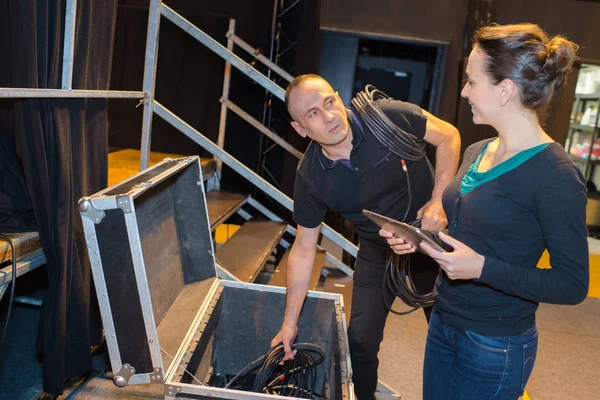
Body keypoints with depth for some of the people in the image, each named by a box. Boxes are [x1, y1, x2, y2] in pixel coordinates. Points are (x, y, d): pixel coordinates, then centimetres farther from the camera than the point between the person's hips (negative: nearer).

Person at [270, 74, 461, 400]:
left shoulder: (388, 117, -26)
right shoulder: (310, 177, -18)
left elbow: (448, 136, -10)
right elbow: (303, 249, -9)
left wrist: (439, 200, -20)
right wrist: (290, 321, -6)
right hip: (378, 252, 1)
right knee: (361, 342, 4)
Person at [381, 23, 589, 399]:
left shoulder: (555, 176, -20)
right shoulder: (476, 152, 3)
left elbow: (572, 284, -18)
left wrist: (482, 268, -28)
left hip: (495, 348, -7)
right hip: (444, 323, 7)